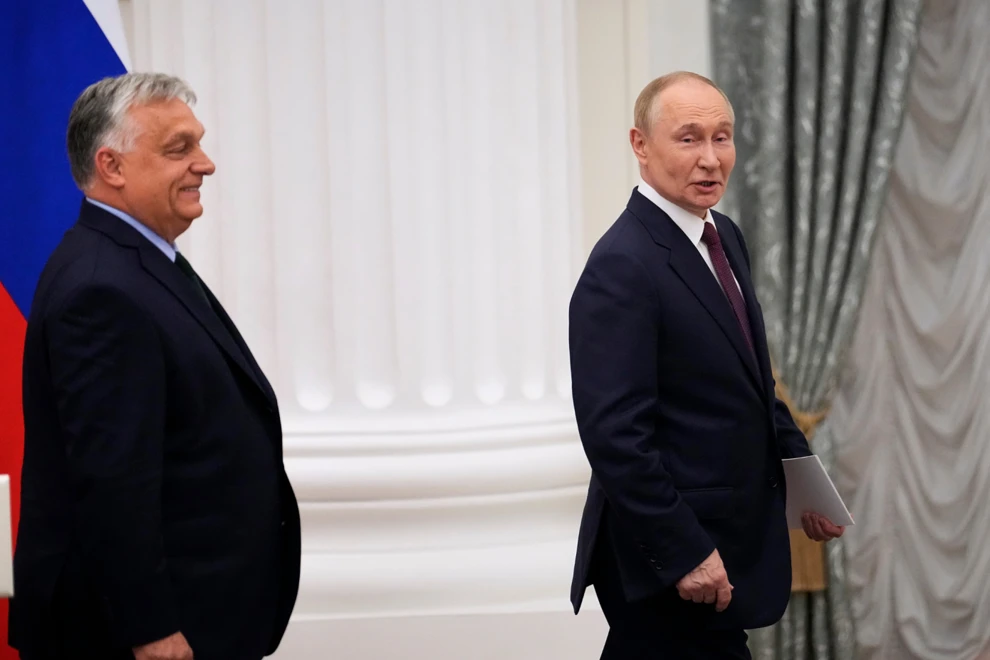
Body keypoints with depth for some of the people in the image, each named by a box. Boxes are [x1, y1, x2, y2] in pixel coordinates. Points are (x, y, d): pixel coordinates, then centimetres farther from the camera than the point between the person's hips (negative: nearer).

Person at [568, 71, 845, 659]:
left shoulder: (724, 237, 10)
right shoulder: (622, 268, -20)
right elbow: (615, 435, -24)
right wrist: (686, 554, -24)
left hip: (732, 538, 9)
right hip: (668, 563, -9)